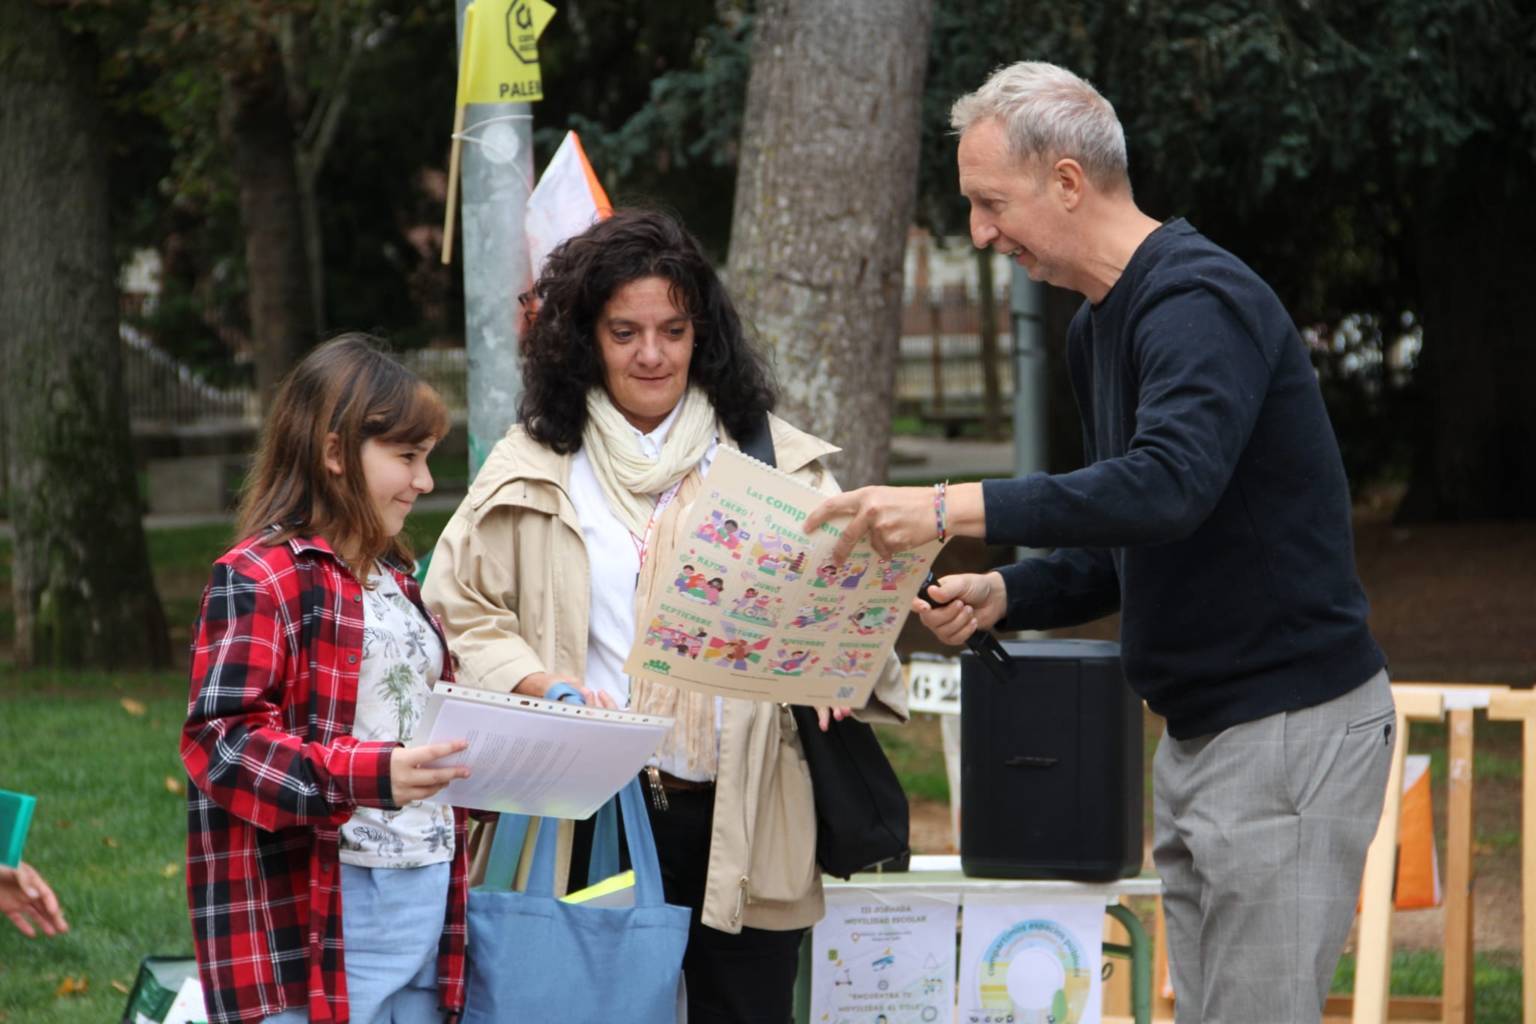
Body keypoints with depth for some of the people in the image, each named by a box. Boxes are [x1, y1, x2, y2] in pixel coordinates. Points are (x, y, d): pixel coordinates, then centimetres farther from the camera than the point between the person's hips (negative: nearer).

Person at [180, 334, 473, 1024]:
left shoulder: (394, 577, 19)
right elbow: (221, 742, -17)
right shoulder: (259, 578, -8)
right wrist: (370, 775, -29)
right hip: (322, 920, -8)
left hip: (425, 902, 8)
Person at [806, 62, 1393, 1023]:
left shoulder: (1202, 300, -16)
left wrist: (954, 508, -36)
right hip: (1199, 728, 10)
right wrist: (1004, 594, 3)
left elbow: (1171, 483, -33)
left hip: (1290, 725, -10)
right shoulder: (1099, 325, 16)